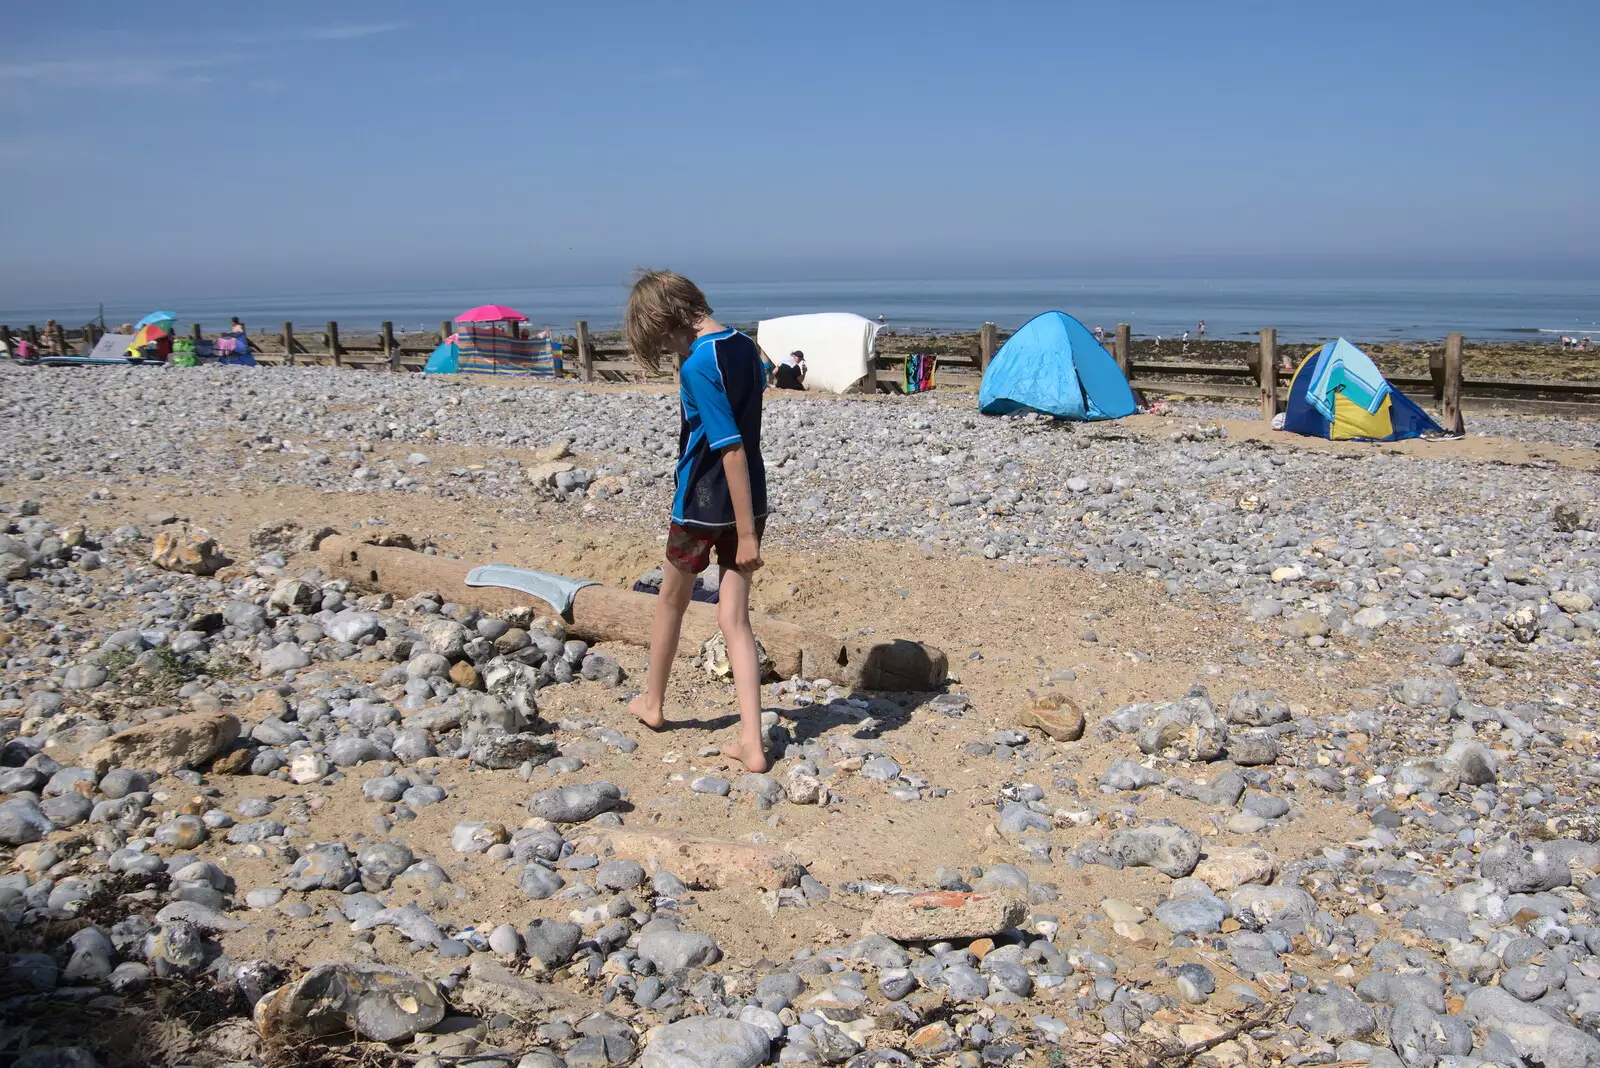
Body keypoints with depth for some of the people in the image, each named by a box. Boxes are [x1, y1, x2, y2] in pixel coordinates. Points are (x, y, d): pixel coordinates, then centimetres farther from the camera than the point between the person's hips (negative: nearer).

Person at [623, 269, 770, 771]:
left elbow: (732, 448, -24)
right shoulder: (746, 347, 5)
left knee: (671, 600, 19)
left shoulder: (698, 366, -20)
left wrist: (746, 533, -22)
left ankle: (652, 703, 39)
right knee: (735, 619, 6)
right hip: (749, 502, 6)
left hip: (703, 504, -6)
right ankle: (751, 742, -1)